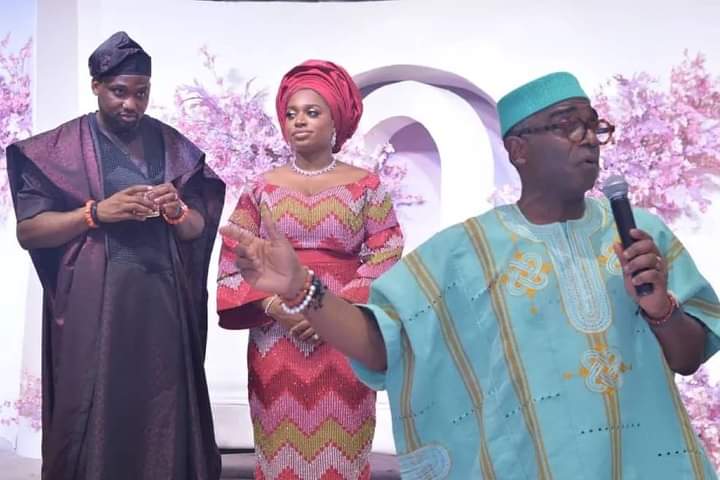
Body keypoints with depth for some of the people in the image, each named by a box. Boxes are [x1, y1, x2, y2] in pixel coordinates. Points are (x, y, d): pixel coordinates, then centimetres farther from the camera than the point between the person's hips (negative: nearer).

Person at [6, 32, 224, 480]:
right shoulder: (59, 148, 0)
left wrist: (177, 211, -11)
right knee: (95, 422, 2)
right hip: (91, 305, -2)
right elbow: (28, 230, -4)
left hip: (162, 301, 3)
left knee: (164, 420, 5)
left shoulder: (172, 145, 9)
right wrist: (96, 212, -16)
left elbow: (197, 229, 11)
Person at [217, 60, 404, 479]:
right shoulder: (264, 188, 6)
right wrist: (274, 307, -11)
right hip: (275, 342, 1)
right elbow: (234, 263, 4)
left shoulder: (366, 185, 2)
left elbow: (386, 261, -3)